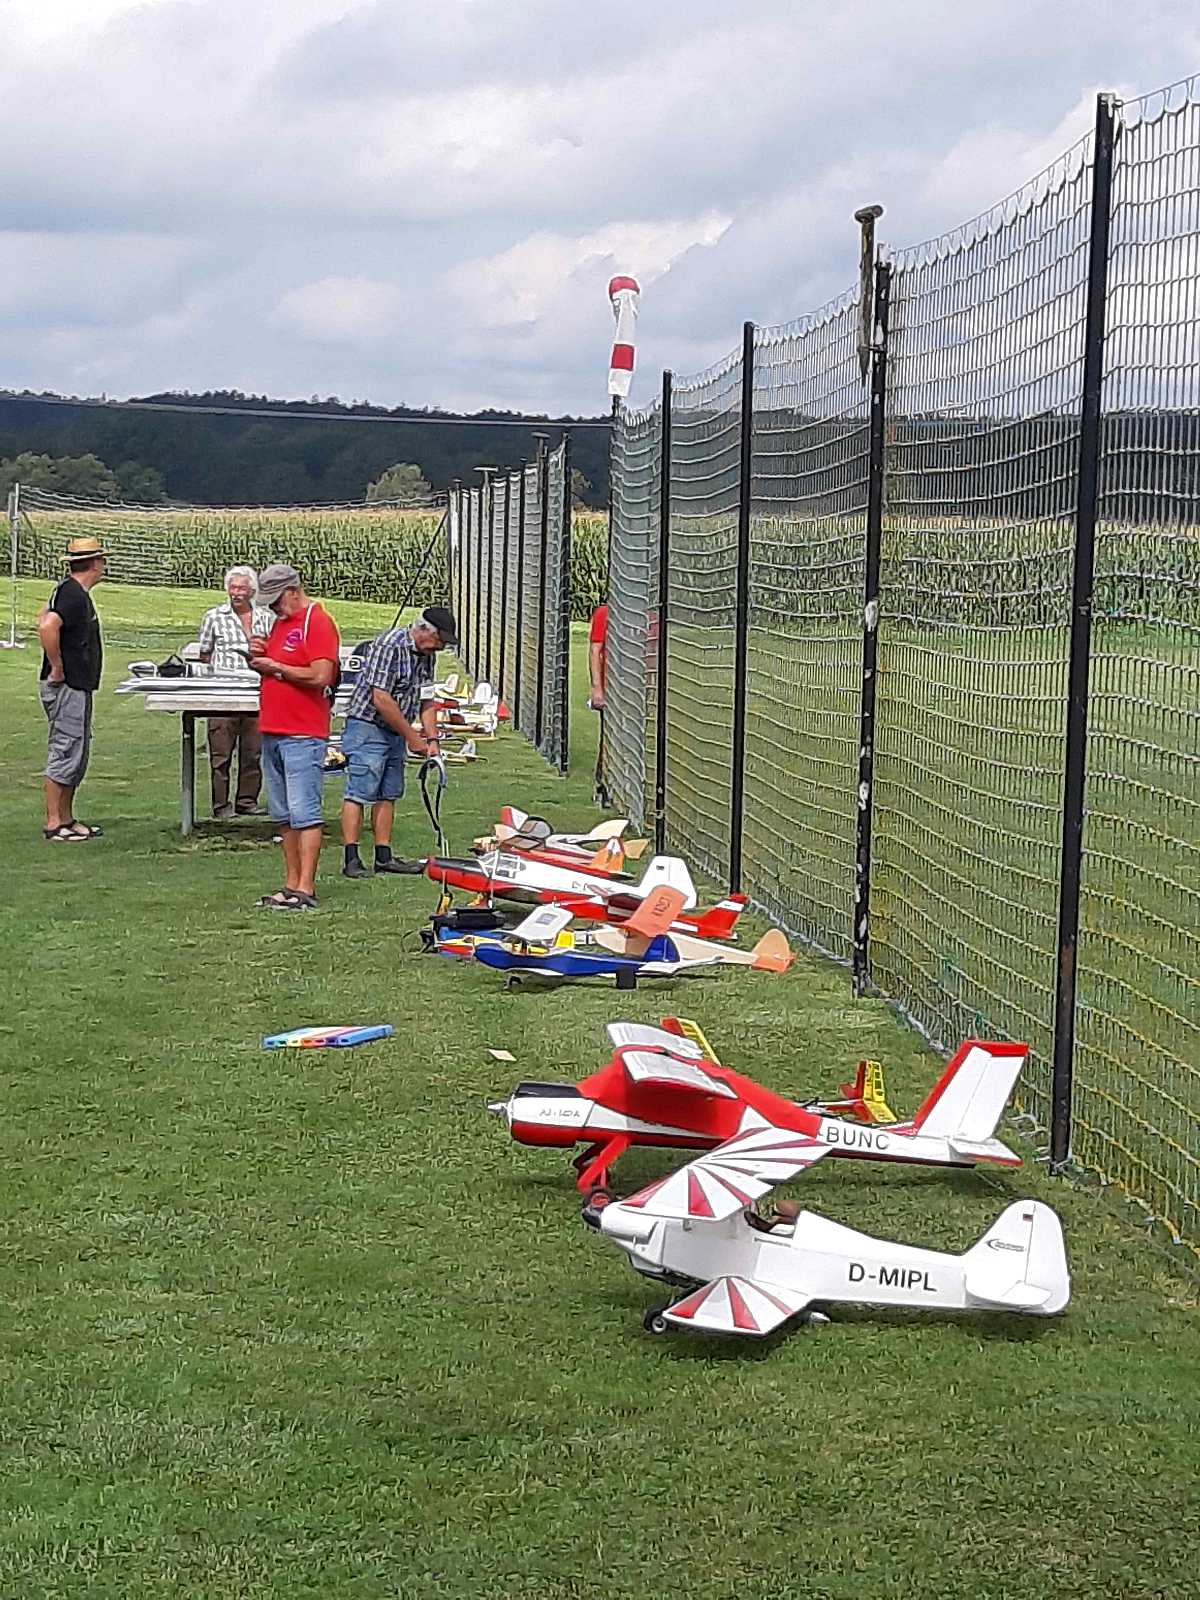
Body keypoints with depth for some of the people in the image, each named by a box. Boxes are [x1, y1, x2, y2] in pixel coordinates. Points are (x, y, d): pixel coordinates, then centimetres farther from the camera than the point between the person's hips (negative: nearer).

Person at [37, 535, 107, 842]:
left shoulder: (68, 589, 13)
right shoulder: (74, 595, -17)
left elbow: (44, 618, 29)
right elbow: (48, 626, -32)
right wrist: (57, 669, -23)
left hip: (76, 687, 10)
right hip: (67, 687, -10)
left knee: (77, 756, 14)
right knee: (65, 754, -7)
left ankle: (67, 819, 20)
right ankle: (53, 825, -3)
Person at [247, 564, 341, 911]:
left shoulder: (318, 622, -10)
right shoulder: (280, 622, 19)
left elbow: (321, 676, -20)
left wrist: (275, 667, -10)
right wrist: (257, 657, 4)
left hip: (303, 735, -9)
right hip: (271, 732, 9)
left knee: (304, 813, -9)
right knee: (284, 816, 11)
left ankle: (305, 890, -9)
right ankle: (291, 883, 16)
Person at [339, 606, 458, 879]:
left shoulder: (426, 654, 8)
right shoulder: (389, 646, -20)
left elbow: (427, 700, 13)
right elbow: (381, 700, -23)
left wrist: (432, 738, 1)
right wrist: (412, 737, -16)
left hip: (397, 732, 9)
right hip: (368, 726, -9)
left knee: (388, 794, 9)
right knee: (359, 793, -10)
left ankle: (384, 857, 13)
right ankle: (351, 859, -10)